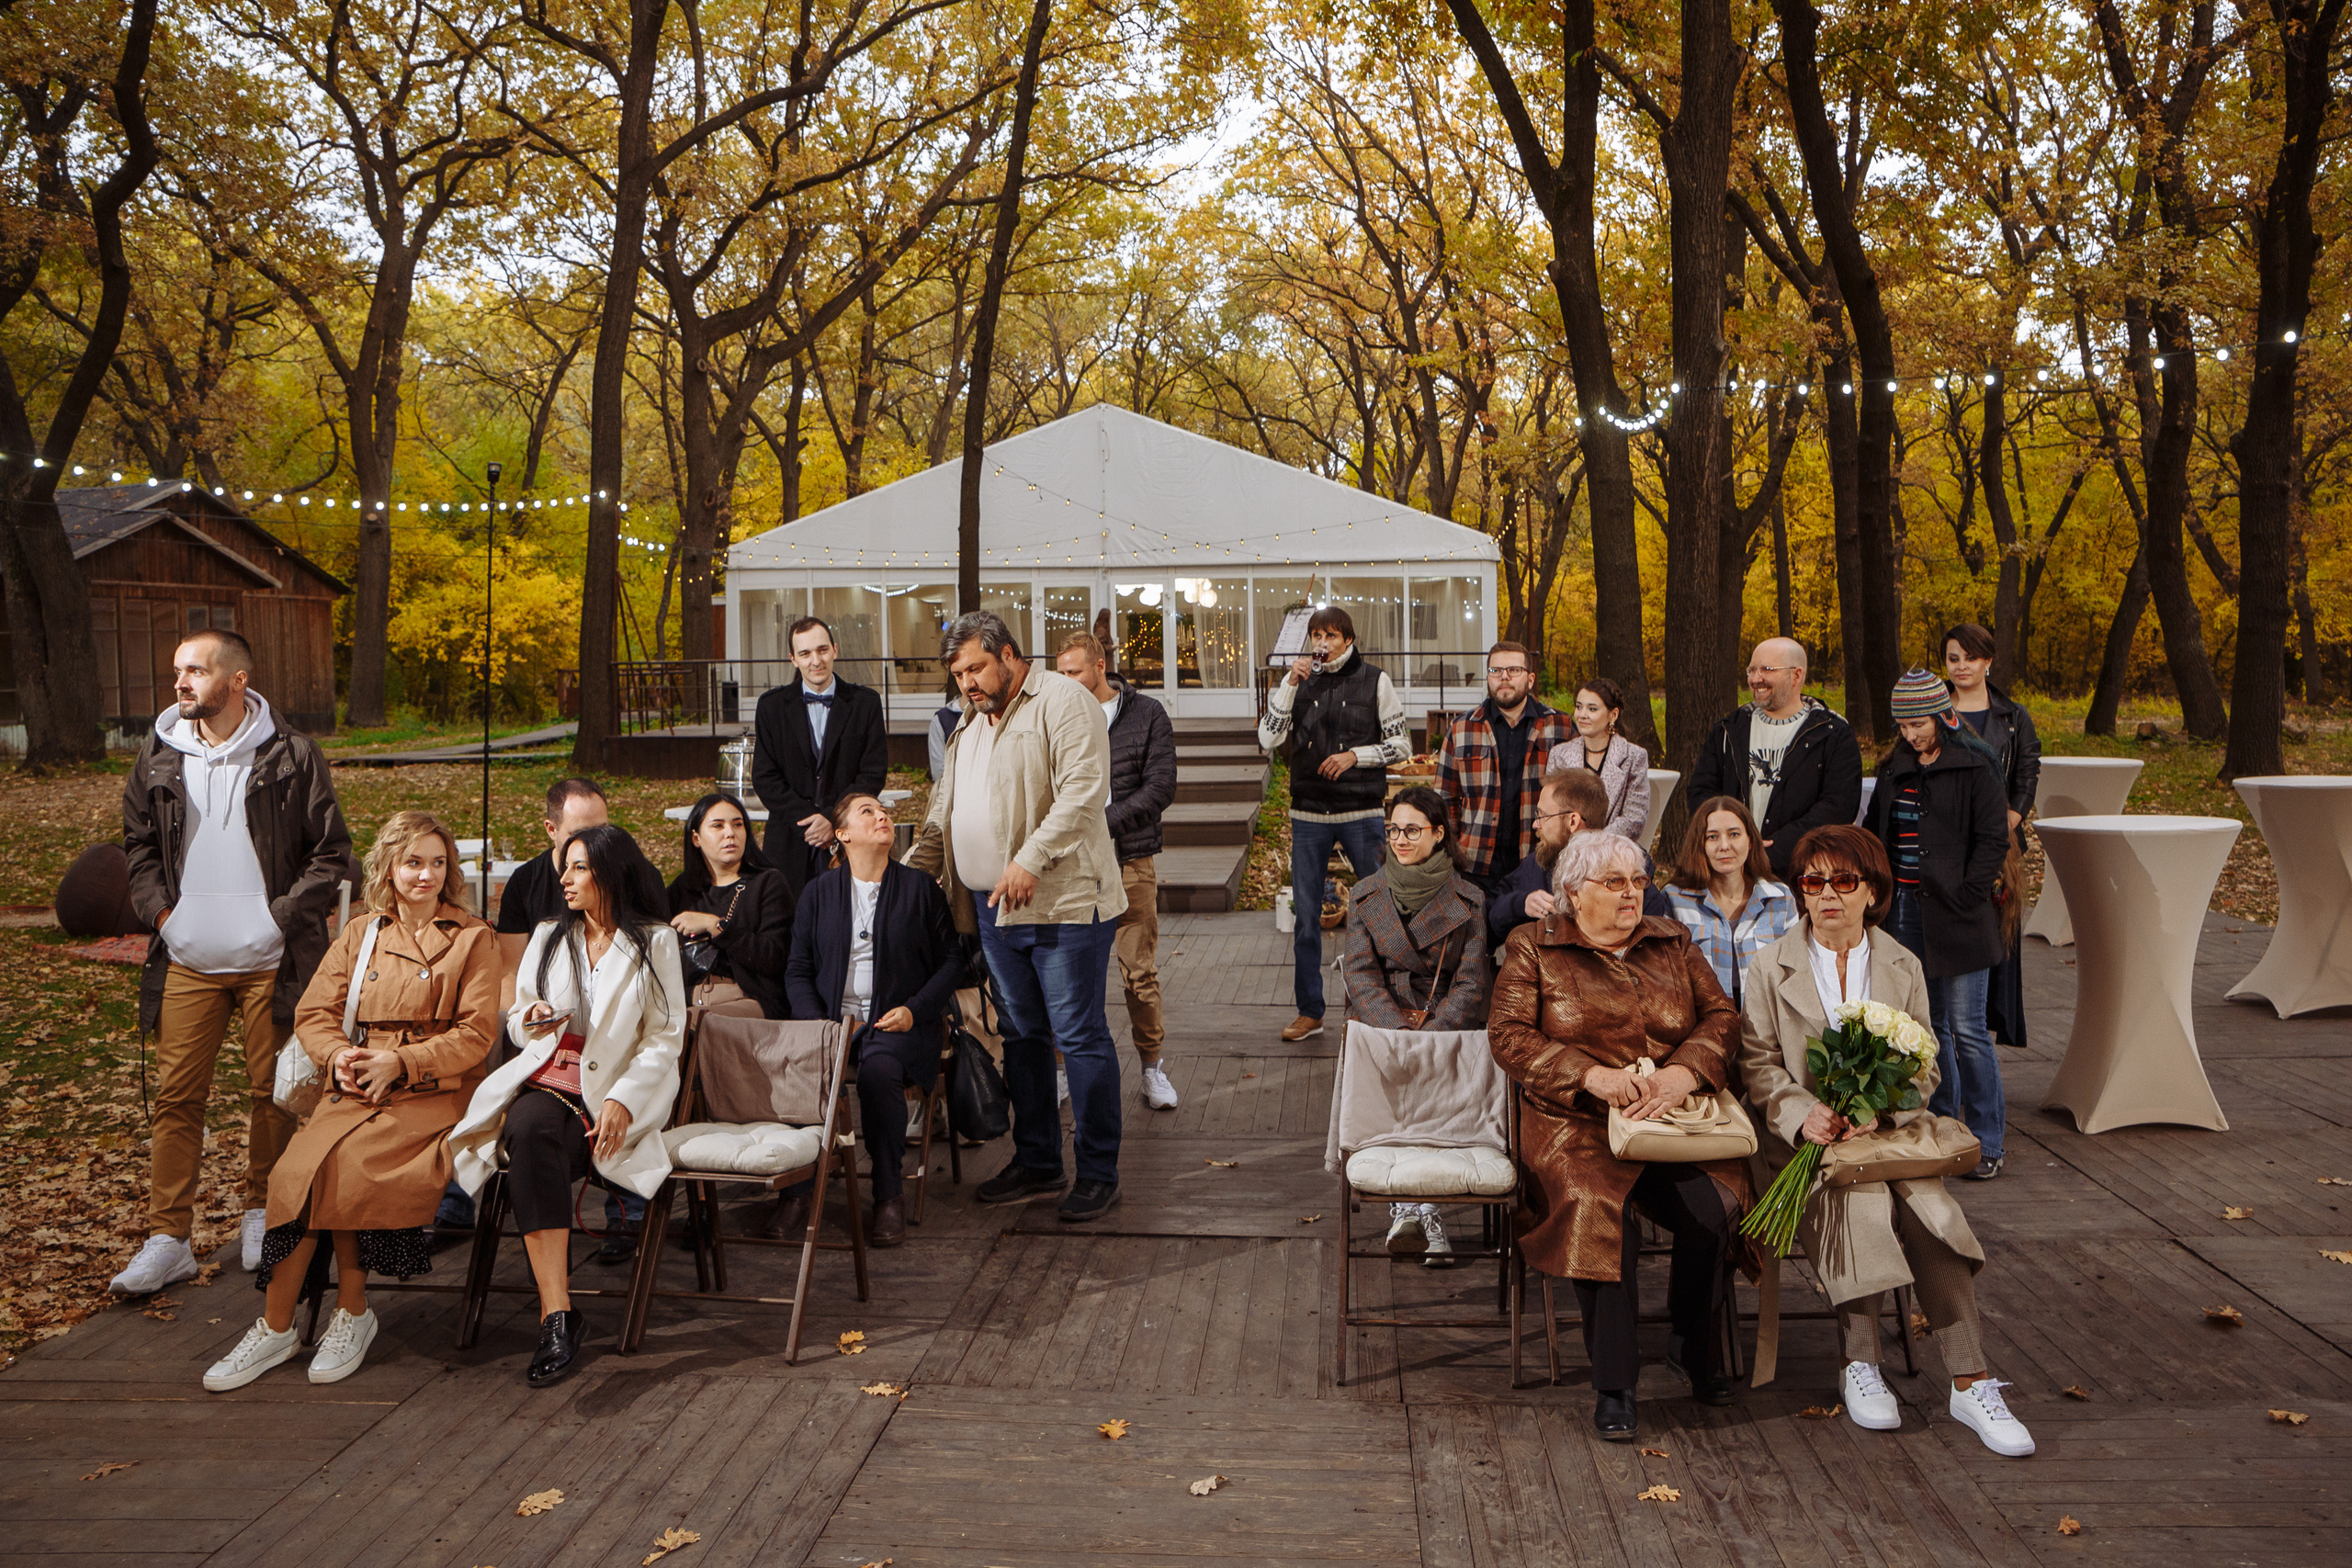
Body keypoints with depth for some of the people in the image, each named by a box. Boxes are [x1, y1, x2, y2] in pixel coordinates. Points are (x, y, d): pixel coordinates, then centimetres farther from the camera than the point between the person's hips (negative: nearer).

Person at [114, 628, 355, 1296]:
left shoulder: (292, 756, -4)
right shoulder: (158, 757, 7)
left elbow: (332, 853, -2)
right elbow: (138, 845, 15)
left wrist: (283, 915, -10)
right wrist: (160, 911, 1)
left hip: (269, 960, -2)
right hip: (187, 963, 3)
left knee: (272, 1092, 7)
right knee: (176, 1097, 2)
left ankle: (262, 1215, 24)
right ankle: (167, 1239, 10)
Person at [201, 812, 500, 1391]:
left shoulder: (474, 939, 5)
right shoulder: (359, 935, 18)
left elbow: (477, 1033, -2)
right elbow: (313, 1012, 13)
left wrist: (400, 1063, -14)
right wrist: (338, 1055, -8)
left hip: (434, 1091, -3)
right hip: (357, 1087, 4)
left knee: (338, 1167, -27)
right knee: (302, 1168, -24)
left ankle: (352, 1313, -9)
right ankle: (277, 1327, -13)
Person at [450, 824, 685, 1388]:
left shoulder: (655, 943, 8)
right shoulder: (548, 937, 22)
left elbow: (665, 1039, 2)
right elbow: (516, 1020, 25)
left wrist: (623, 1100, -14)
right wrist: (533, 1019, -2)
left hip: (613, 1094, -3)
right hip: (543, 1082, 3)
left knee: (536, 1145, -35)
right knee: (530, 1130, -36)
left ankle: (553, 1317, -31)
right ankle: (559, 1314, -43)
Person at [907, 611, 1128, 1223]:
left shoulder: (1062, 701, -7)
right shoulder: (970, 725, 20)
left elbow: (1084, 788, -19)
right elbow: (944, 813, 27)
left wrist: (1030, 859, -25)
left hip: (1063, 900, -8)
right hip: (992, 908, 8)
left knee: (1080, 1035, -3)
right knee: (1022, 1036, 14)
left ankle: (1099, 1172, 7)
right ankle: (1036, 1161, 26)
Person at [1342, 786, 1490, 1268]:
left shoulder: (1468, 901, 5)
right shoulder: (1366, 896, 10)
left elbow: (1471, 984, -2)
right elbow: (1361, 974, 1)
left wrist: (1429, 1034, -19)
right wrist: (1400, 1031, -17)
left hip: (1447, 1027, 0)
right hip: (1380, 1024, 1)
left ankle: (1407, 1204, -23)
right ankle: (1422, 1210, -27)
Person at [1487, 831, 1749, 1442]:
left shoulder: (1673, 943, 19)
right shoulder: (1533, 949, 8)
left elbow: (1722, 1017, 11)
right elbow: (1509, 1035, -2)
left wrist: (1684, 1072, -11)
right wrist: (1591, 1075, -16)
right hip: (1577, 1124, -3)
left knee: (1708, 1211, -25)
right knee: (1598, 1212, -33)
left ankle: (1694, 1347, 4)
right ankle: (1612, 1385, -20)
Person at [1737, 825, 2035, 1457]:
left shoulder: (1903, 968, 13)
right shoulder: (1770, 968, 8)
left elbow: (1923, 1068, 8)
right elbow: (1757, 1064, 2)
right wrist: (1802, 1113, -18)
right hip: (1802, 1138, -2)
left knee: (1927, 1205, -27)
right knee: (1858, 1196, -31)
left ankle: (1971, 1385, -23)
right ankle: (1861, 1368, -20)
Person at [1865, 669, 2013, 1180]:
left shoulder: (1974, 770, -5)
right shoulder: (1894, 772, 13)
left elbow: (1992, 841, -8)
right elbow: (1875, 833, 21)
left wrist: (1965, 895, -14)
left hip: (1956, 916, -6)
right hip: (1905, 912, 6)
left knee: (1967, 1028, -5)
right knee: (1927, 1024, 11)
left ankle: (1987, 1141, 3)